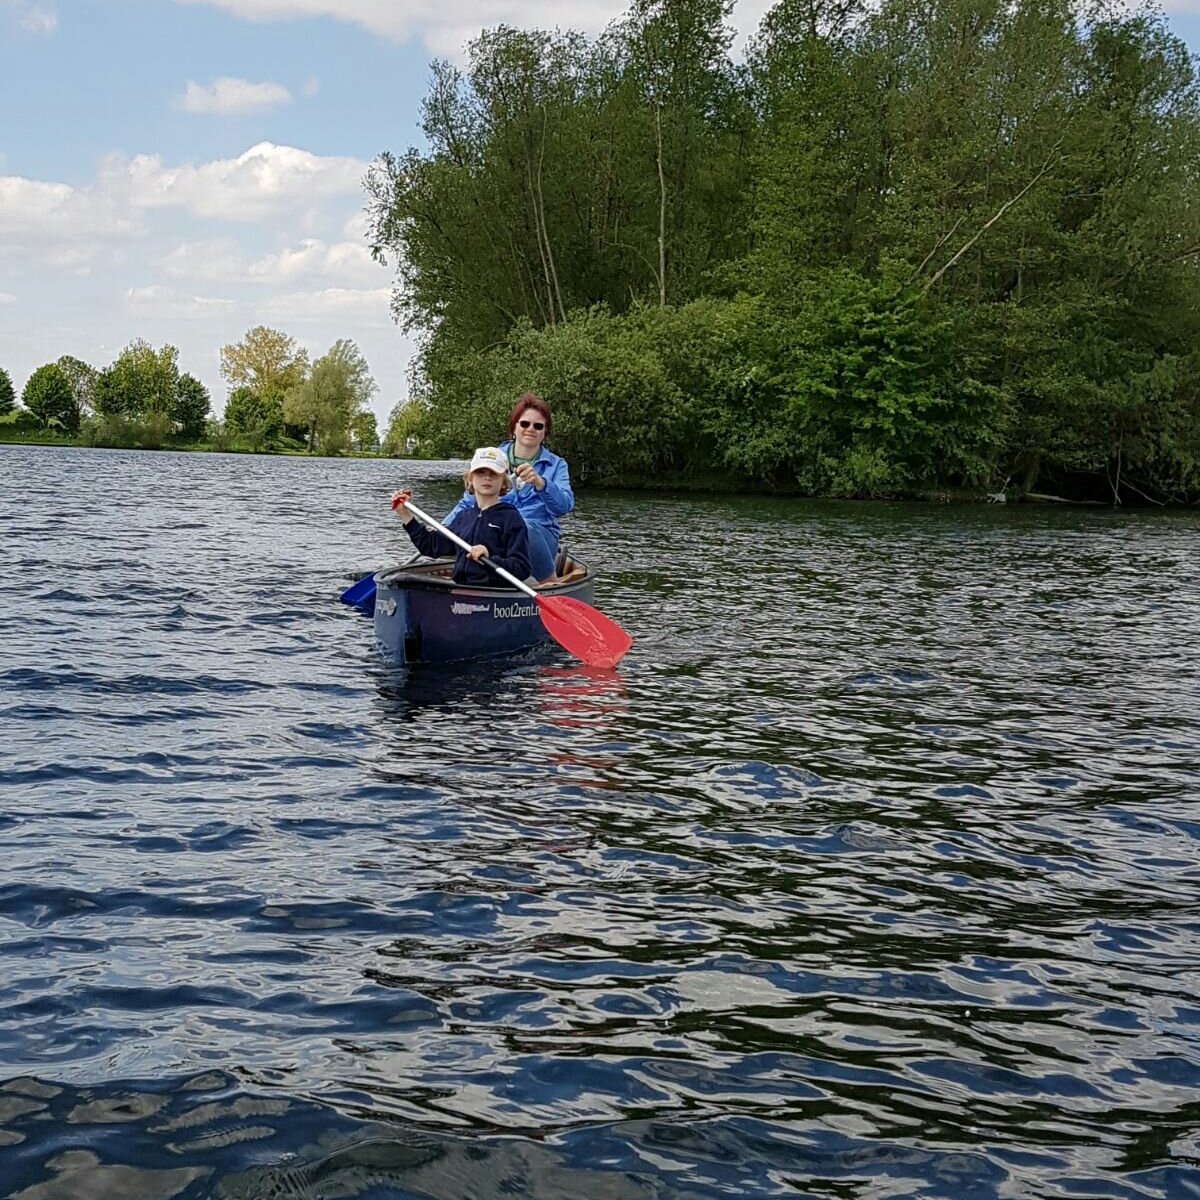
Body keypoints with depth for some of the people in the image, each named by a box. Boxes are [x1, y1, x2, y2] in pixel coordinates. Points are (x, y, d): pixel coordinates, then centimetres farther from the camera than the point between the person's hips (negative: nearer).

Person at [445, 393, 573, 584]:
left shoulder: (556, 465, 12)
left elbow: (565, 505, -6)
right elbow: (468, 503, 16)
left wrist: (540, 483, -25)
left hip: (539, 536, -1)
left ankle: (551, 584, -19)